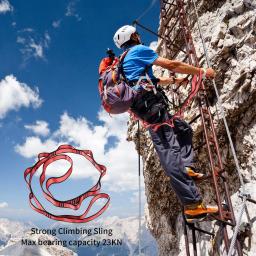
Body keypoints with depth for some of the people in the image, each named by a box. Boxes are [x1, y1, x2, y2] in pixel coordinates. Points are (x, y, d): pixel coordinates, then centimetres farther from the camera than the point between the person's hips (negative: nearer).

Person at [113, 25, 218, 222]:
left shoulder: (125, 60, 32)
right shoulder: (138, 50, 5)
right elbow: (171, 65, -2)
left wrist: (175, 81, 45)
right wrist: (202, 71, 7)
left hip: (145, 106, 10)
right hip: (151, 104, -10)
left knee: (184, 129, 20)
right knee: (169, 152, -17)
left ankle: (186, 167, 6)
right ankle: (193, 205, -17)